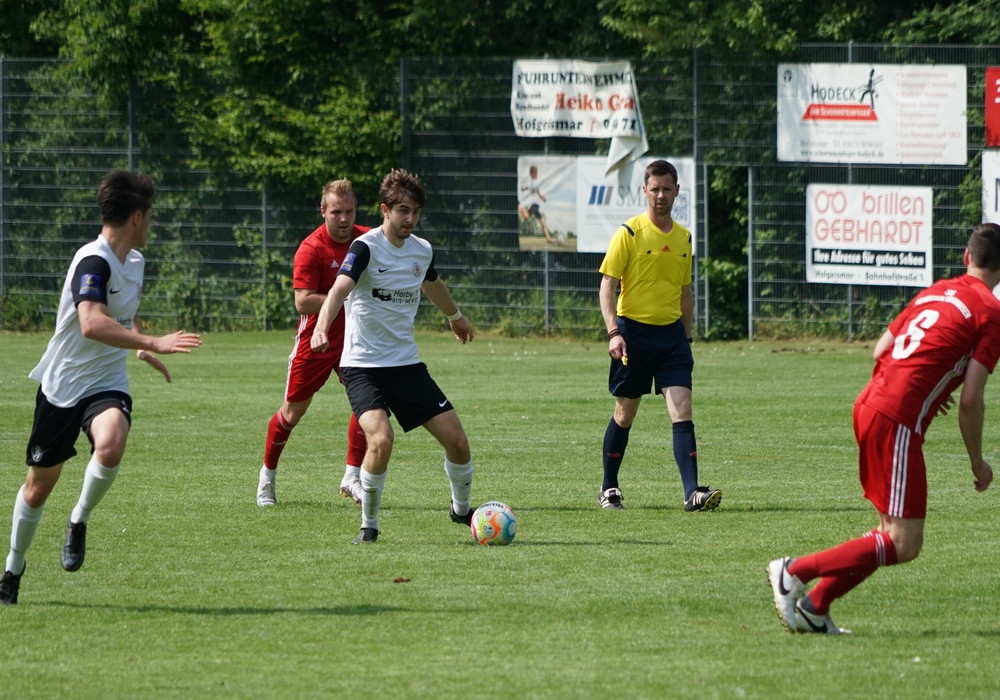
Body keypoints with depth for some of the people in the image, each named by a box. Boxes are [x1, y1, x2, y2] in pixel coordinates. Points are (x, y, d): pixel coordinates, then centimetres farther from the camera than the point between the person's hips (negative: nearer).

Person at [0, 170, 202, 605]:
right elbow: (92, 325, -36)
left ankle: (79, 522, -4)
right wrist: (153, 344, -39)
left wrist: (139, 347, 25)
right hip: (61, 385, -5)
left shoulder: (134, 262, 8)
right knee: (39, 483, 6)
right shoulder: (94, 262, -20)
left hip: (106, 385, 5)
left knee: (110, 446, -29)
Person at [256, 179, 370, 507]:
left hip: (354, 337, 4)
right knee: (293, 411, 7)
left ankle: (352, 477, -4)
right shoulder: (311, 249, -18)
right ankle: (267, 476, 27)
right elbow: (303, 302, -25)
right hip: (315, 339, -4)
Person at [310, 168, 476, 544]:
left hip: (407, 364, 6)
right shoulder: (366, 248, -14)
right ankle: (368, 524, -7)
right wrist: (322, 327, -52)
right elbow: (340, 288, -32)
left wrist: (456, 316, 49)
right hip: (363, 366, -6)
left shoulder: (421, 250, 5)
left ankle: (461, 509, 27)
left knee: (456, 438, -1)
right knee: (381, 438, -27)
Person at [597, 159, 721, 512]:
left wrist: (686, 338, 18)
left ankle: (692, 492, -16)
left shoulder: (683, 237, 10)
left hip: (671, 334, 4)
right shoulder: (629, 233, -6)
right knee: (625, 413, 7)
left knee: (682, 411, -9)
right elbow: (607, 285, -8)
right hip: (634, 331, -4)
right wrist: (613, 332, -20)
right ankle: (609, 489, 23)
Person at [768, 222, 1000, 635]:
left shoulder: (935, 292, 19)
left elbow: (881, 349, 22)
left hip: (869, 405, 9)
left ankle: (814, 607, 10)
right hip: (898, 421, -9)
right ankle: (795, 571, -9)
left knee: (894, 532, 15)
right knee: (904, 545, -6)